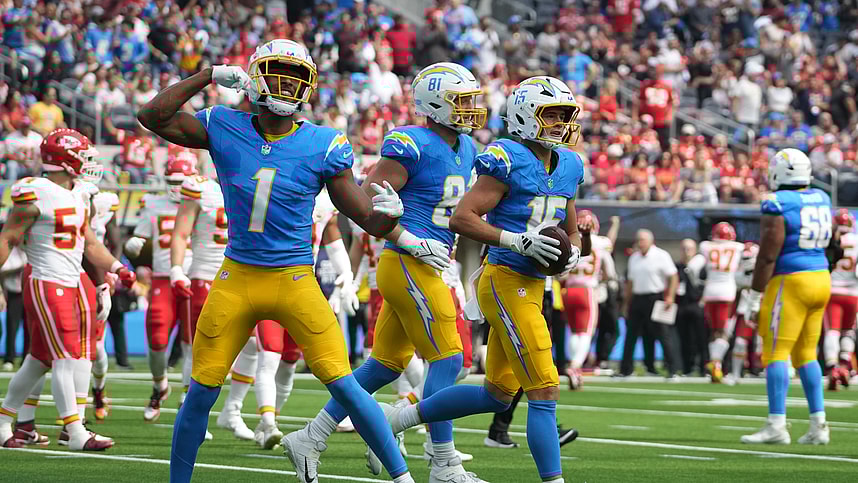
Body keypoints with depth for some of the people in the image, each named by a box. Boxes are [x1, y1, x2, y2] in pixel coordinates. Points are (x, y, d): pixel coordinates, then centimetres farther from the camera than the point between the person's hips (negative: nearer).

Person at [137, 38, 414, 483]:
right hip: (236, 279, 2)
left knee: (344, 386, -10)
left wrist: (387, 213, -28)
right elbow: (152, 117, -6)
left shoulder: (323, 147, -6)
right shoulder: (224, 130, -2)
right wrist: (209, 75, -11)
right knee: (201, 393, 4)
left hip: (295, 280, -2)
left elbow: (369, 221, -3)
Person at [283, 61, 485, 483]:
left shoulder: (465, 148, 14)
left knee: (387, 364, 12)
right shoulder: (412, 145, -14)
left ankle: (308, 440, 19)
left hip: (422, 269, 9)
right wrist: (410, 241, -18)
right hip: (407, 266, -9)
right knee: (446, 360, -6)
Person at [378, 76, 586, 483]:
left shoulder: (567, 166, 13)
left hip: (532, 285, 9)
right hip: (505, 281, -9)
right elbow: (461, 218, -17)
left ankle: (400, 417, 30)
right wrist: (517, 241, -23)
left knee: (498, 393, 18)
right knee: (544, 392, -10)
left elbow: (571, 233, 25)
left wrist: (573, 251, 2)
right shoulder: (509, 161, -12)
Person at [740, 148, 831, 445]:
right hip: (821, 278, 8)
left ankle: (776, 426, -10)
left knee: (776, 353, -5)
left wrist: (754, 298, -10)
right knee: (806, 354, 14)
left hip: (791, 282, -8)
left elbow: (767, 256, -15)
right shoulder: (820, 199, 10)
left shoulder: (777, 205, -13)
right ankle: (818, 426, 10)